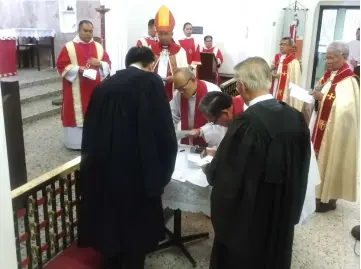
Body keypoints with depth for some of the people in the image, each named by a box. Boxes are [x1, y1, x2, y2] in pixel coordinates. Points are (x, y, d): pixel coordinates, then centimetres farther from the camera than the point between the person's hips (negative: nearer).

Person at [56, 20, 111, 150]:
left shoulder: (98, 47, 9)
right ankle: (76, 142, 9)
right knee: (77, 114, -1)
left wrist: (100, 63, -12)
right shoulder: (69, 47, -2)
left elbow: (108, 64, 10)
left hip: (95, 88, 4)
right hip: (76, 90, -4)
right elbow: (61, 66, -5)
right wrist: (77, 68, -18)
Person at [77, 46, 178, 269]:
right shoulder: (151, 82, -7)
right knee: (136, 228, 15)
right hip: (136, 171, -5)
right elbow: (164, 131, -13)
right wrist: (161, 172, 0)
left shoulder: (105, 85, 9)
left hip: (102, 170, 6)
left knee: (110, 223, 22)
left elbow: (90, 133, 15)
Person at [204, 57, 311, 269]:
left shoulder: (247, 123, -28)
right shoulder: (296, 117, -7)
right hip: (283, 212, 6)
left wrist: (216, 161, 2)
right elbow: (301, 166, 5)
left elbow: (221, 175, -20)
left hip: (247, 217, -6)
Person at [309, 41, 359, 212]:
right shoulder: (328, 75, 9)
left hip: (335, 130, -8)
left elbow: (346, 107, -25)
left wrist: (323, 97, -28)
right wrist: (314, 95, -4)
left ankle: (328, 198, 14)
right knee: (319, 158, 14)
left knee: (329, 160, 0)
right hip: (320, 125, 8)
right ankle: (318, 192, 29)